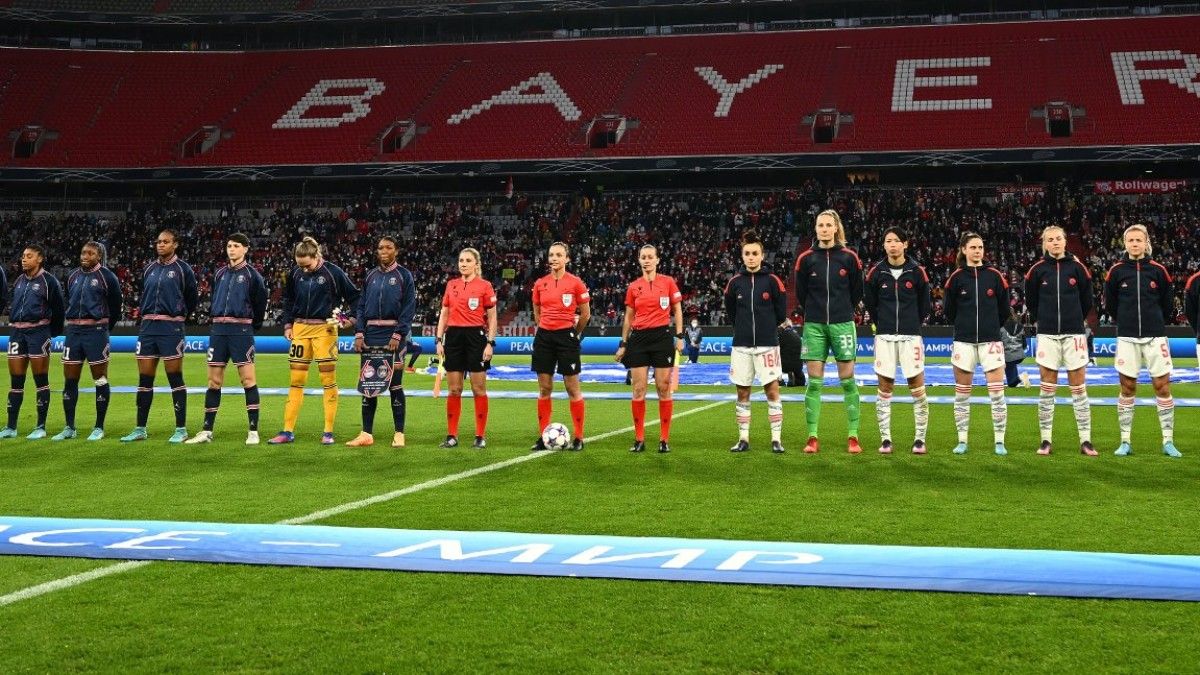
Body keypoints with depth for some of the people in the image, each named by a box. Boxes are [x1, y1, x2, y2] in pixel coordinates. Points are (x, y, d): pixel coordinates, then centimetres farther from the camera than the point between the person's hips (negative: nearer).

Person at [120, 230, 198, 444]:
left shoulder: (182, 269, -1)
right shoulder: (149, 269, 13)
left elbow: (192, 299, 7)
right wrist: (144, 312, 15)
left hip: (171, 328, -5)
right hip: (148, 328, 5)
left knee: (175, 378, -4)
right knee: (144, 379, 6)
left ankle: (181, 429, 1)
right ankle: (140, 429, 13)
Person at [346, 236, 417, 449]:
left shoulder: (404, 276, 0)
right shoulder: (370, 276, 14)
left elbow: (409, 308, -6)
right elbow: (361, 307, 13)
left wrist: (398, 335, -15)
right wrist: (359, 334, 1)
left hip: (393, 334, -4)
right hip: (371, 334, 4)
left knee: (395, 384, -2)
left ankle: (399, 434, 3)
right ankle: (366, 434, 9)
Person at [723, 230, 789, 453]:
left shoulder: (772, 281, -3)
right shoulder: (735, 282, 4)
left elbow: (782, 312, 3)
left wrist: (768, 329, 10)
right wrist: (743, 329, 13)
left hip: (767, 344, -2)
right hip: (741, 345, 2)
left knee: (772, 391, -2)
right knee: (742, 393, 6)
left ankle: (776, 439, 3)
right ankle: (743, 439, 13)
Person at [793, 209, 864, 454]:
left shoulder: (848, 257, 0)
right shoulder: (806, 259, 2)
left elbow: (857, 291, 9)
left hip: (842, 323, -1)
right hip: (814, 326, 1)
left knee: (847, 380, 0)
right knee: (814, 381, 0)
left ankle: (853, 437, 6)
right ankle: (812, 438, 4)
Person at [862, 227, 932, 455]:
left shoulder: (916, 271, 0)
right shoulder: (876, 272, 2)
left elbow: (925, 303, 11)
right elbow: (869, 302, 15)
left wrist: (914, 323, 12)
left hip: (911, 335, -1)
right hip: (884, 336, 1)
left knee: (917, 388, -2)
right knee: (885, 388, 3)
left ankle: (920, 439, 6)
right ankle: (885, 439, 9)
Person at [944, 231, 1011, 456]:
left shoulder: (994, 276, 3)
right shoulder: (956, 277, 2)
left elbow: (1004, 310, 9)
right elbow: (949, 311, 9)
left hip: (990, 340, 0)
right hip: (963, 341, 0)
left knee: (997, 392, -5)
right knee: (962, 393, 4)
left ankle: (1000, 442, 1)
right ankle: (962, 441, 13)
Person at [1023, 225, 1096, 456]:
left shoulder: (1076, 267, 1)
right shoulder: (1038, 269, 2)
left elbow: (1086, 299, 11)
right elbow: (1030, 300, 14)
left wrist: (1077, 320, 13)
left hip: (1074, 333, 0)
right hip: (1047, 334, 0)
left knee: (1078, 387, 1)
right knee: (1047, 388, 2)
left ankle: (1085, 441, 4)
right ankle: (1046, 440, 8)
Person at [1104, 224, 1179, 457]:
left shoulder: (1158, 270, 0)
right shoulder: (1117, 271, 0)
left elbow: (1168, 304, 11)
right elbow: (1110, 304, 12)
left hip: (1155, 337, 0)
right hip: (1127, 338, 0)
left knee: (1162, 387, -1)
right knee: (1127, 389, 4)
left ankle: (1168, 442, 6)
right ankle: (1125, 442, 11)